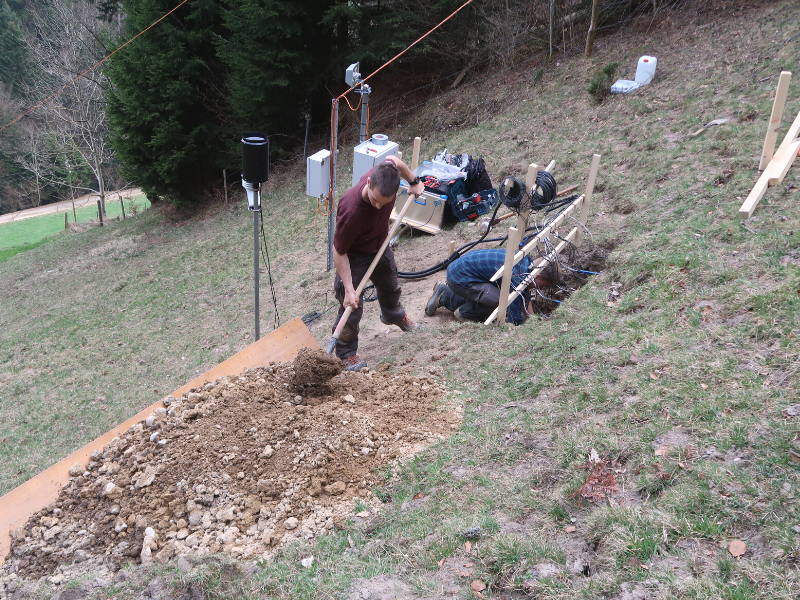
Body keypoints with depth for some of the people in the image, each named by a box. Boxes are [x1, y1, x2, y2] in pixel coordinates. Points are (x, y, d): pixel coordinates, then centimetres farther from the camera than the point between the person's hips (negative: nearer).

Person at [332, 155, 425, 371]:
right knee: (352, 308, -3)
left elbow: (394, 160, -3)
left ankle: (394, 315, 64)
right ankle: (346, 353, 23)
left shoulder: (387, 173, -32)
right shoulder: (351, 210, -45)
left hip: (380, 246, 7)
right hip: (354, 256, -6)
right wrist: (349, 290, -32)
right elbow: (339, 251, -32)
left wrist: (414, 182, 9)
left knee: (390, 287, 30)